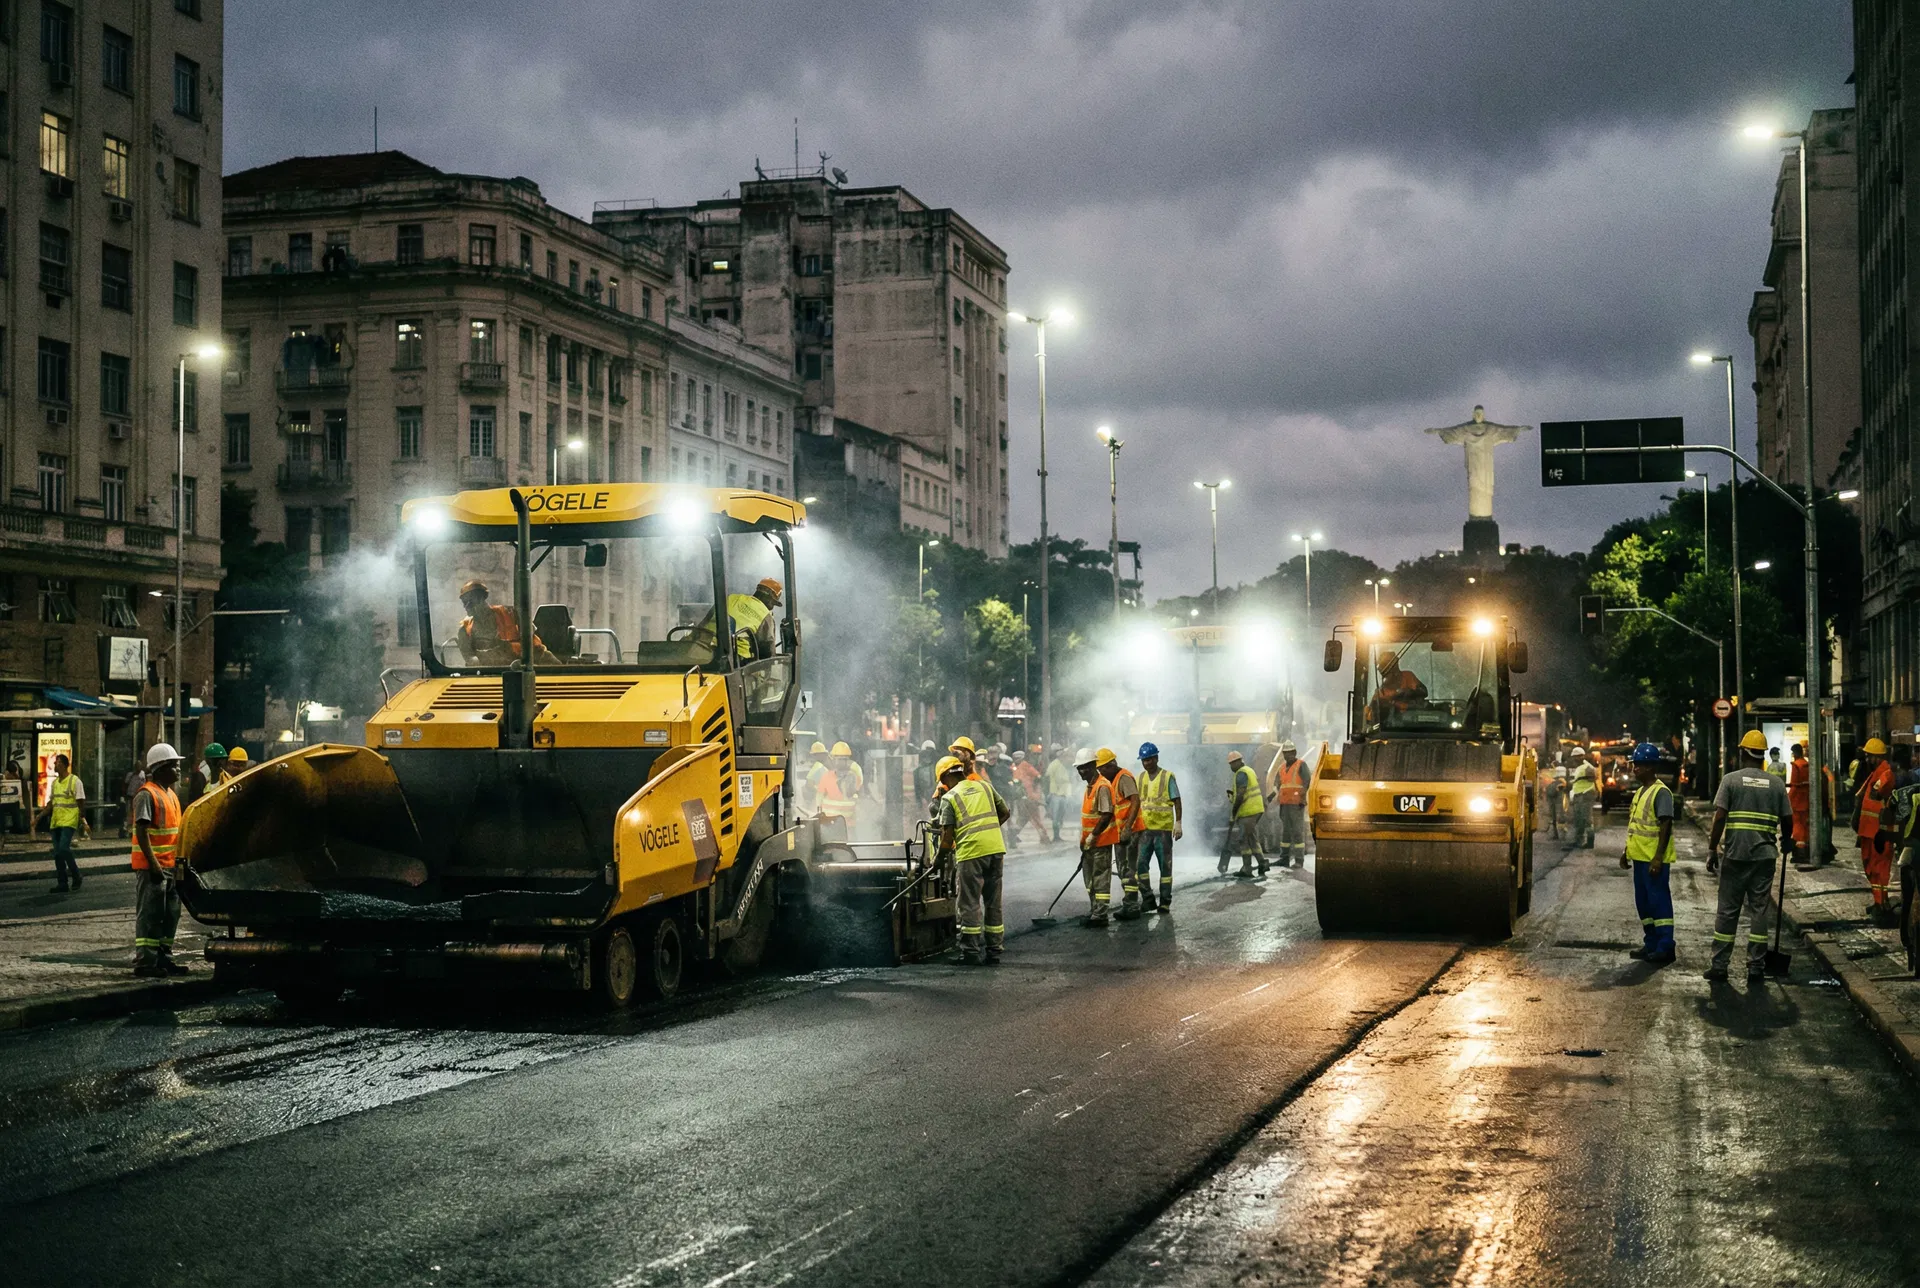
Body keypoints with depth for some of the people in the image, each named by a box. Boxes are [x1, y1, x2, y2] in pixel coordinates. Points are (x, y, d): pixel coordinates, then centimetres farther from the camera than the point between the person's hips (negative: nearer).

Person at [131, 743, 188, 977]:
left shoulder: (171, 795, 16)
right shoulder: (147, 795, -13)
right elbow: (141, 832, -19)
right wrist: (153, 863, -24)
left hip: (170, 865, 9)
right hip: (151, 866, -9)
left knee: (170, 914, 12)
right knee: (149, 914, -6)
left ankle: (164, 958, 19)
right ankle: (145, 962, -4)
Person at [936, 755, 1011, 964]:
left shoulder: (949, 798, 2)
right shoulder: (984, 786, 15)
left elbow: (947, 836, -2)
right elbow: (1005, 813, 19)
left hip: (971, 853, -5)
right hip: (996, 849, 5)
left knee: (970, 903, 3)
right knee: (993, 902, 12)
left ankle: (970, 951, 3)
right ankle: (994, 950, 15)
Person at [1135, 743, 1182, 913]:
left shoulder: (1168, 777, -3)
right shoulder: (1141, 778, 12)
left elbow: (1177, 802, -3)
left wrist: (1179, 823, -12)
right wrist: (1134, 827, 14)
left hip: (1163, 829, -4)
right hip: (1144, 829, 4)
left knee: (1165, 866, 3)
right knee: (1140, 864, -4)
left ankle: (1165, 902, 10)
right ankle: (1148, 899, 5)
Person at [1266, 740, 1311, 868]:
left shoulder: (1301, 765, -1)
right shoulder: (1281, 768, 18)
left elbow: (1307, 781, -10)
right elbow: (1277, 785, 22)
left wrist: (1303, 798, -18)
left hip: (1297, 804, -7)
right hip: (1284, 804, 7)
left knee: (1297, 831, -7)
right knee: (1285, 831, 10)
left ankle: (1299, 860, -7)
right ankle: (1284, 858, 15)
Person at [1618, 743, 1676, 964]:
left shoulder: (1661, 792, -13)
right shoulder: (1640, 792, 16)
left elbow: (1665, 826, -18)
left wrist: (1658, 858, -22)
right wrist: (1626, 850, 21)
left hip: (1654, 860, -10)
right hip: (1639, 857, 10)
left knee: (1659, 901, -7)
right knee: (1643, 902, 14)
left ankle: (1665, 948, -5)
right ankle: (1651, 943, 22)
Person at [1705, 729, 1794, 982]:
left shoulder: (1731, 780, -3)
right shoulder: (1776, 784, 4)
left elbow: (1719, 818, -9)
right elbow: (1787, 819, 7)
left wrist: (1712, 849, -3)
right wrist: (1787, 842, 27)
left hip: (1735, 855, -2)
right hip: (1764, 856, 2)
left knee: (1727, 911, 6)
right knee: (1758, 911, 6)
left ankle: (1719, 965, 8)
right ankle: (1756, 968, 6)